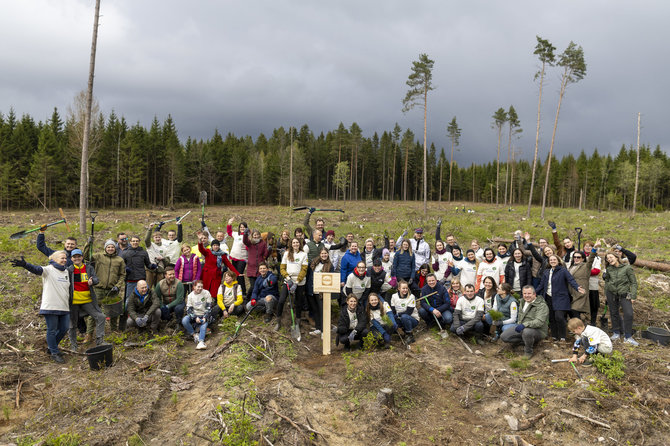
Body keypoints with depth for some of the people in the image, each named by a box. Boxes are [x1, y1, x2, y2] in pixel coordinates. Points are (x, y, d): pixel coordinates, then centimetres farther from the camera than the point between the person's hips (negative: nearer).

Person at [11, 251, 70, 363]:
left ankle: (51, 347, 32)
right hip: (50, 306, -6)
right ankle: (54, 353, 14)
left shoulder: (66, 271, 14)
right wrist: (25, 265, -48)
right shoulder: (48, 270, -6)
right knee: (52, 330, 2)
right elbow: (37, 269, -27)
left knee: (64, 329, 11)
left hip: (64, 307, 7)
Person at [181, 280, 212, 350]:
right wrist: (195, 318, -21)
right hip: (194, 315, 2)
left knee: (203, 325, -32)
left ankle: (201, 341, -52)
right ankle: (195, 335, -22)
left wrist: (205, 317, -19)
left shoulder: (206, 293, -5)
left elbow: (209, 307, -5)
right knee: (184, 320, -28)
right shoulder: (190, 296, -1)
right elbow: (189, 309, -4)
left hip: (203, 315, -2)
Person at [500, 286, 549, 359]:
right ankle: (526, 342, 4)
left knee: (527, 331, -42)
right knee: (503, 336, -8)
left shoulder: (542, 305, -15)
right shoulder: (523, 302, 11)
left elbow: (539, 322, -29)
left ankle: (528, 351, -13)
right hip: (521, 328, 7)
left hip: (537, 330, -7)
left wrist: (524, 325, -40)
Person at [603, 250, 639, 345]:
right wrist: (606, 295, 14)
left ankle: (628, 337, -2)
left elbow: (634, 282, -4)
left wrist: (633, 296, -10)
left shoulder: (627, 268, -7)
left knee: (629, 314, -12)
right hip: (611, 293, 3)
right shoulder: (609, 269, 3)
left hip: (624, 294, -3)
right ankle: (616, 333, 25)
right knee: (614, 313, 10)